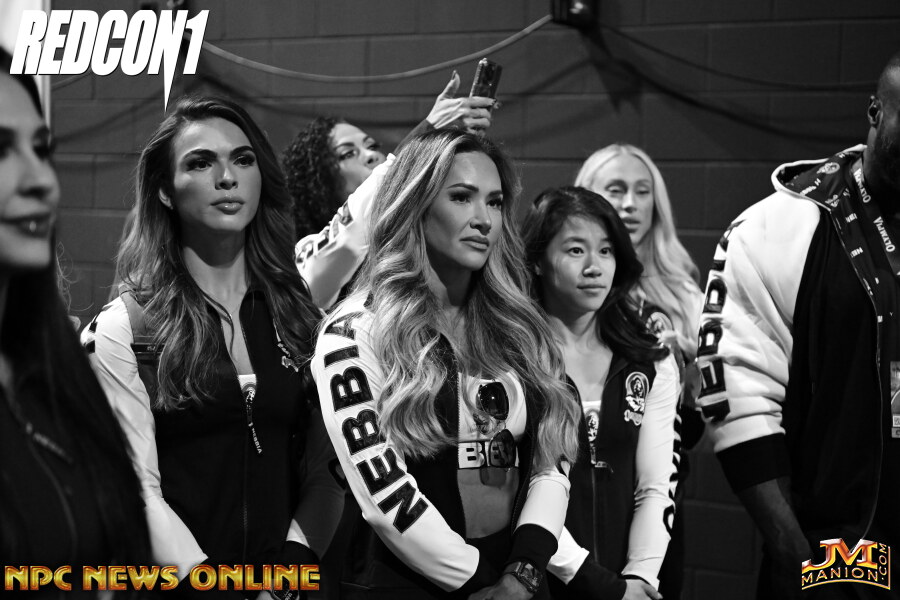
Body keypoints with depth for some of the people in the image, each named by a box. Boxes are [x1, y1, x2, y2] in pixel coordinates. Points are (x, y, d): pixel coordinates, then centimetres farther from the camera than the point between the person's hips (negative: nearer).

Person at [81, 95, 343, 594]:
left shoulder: (300, 314, 4)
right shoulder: (119, 330, -6)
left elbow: (327, 466, 1)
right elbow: (137, 490, -11)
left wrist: (292, 558, -13)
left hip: (287, 576, 3)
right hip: (177, 580, -3)